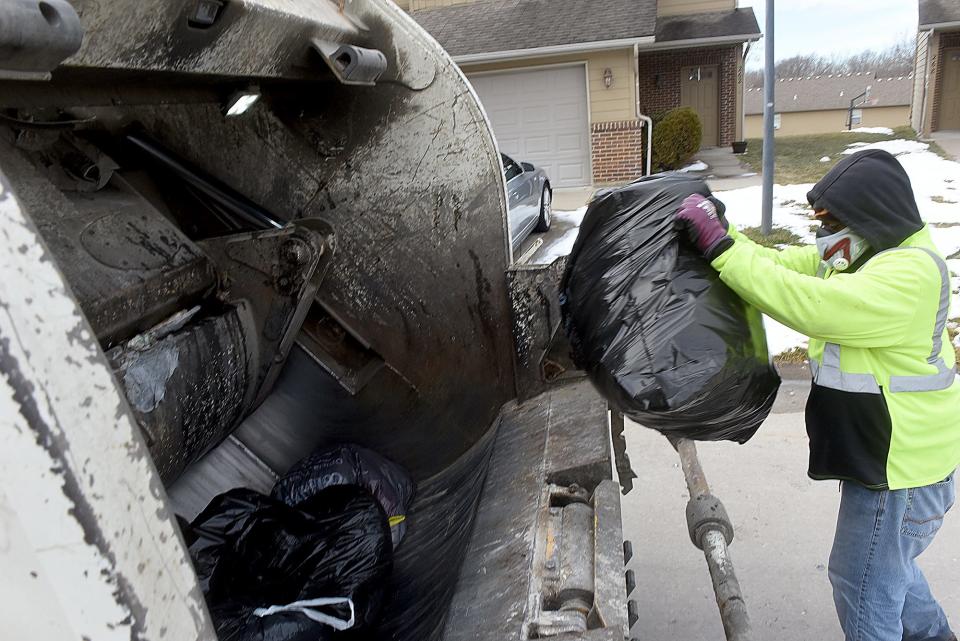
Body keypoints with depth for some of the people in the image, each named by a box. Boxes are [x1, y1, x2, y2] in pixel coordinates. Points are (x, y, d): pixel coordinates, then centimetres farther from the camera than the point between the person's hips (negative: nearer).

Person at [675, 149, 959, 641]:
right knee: (884, 560, 30)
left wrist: (720, 248, -39)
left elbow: (808, 304, -40)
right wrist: (718, 230, -14)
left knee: (863, 582, 7)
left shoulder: (910, 275, -28)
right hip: (884, 453, 10)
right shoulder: (863, 254, 3)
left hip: (901, 467, -10)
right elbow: (780, 264, -1)